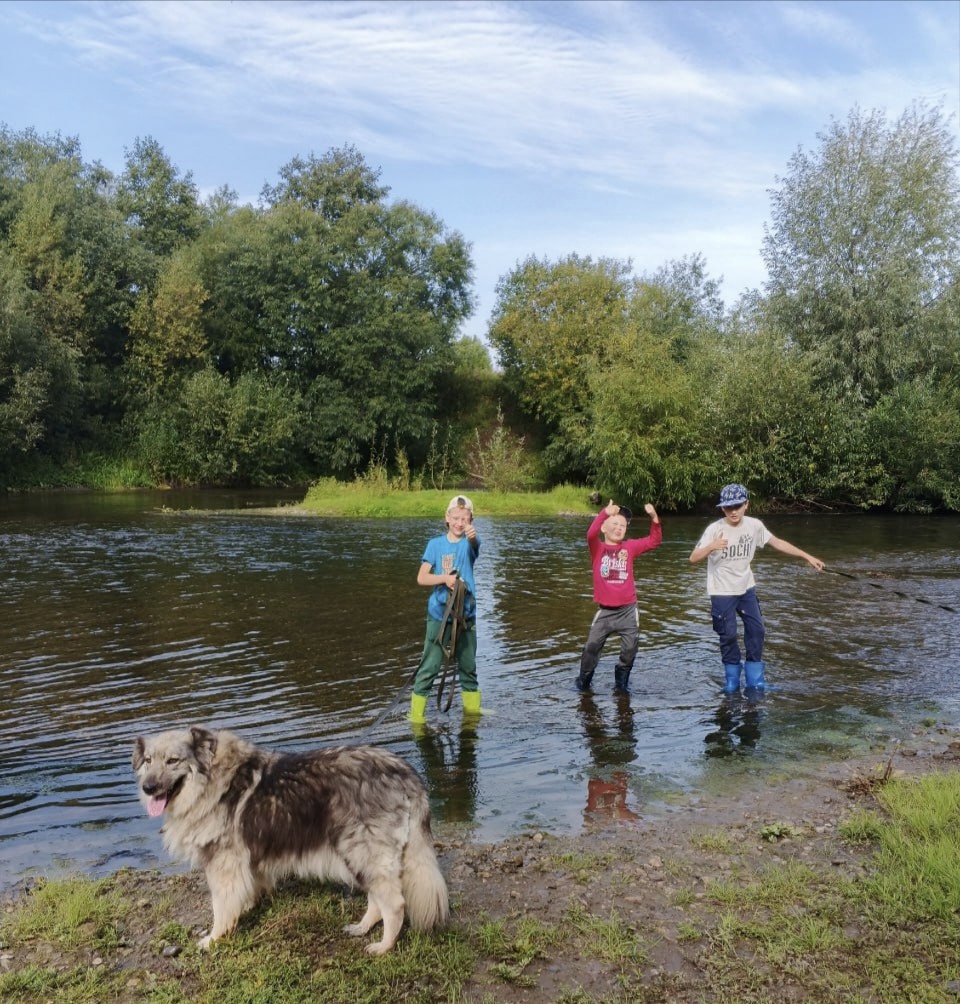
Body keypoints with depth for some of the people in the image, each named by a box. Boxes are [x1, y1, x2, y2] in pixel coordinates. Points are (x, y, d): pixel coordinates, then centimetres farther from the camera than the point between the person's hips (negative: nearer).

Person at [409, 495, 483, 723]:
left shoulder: (469, 543, -2)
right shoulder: (435, 544, -1)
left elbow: (474, 546, -28)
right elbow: (422, 578, -5)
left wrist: (472, 536, -51)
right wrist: (445, 578, -21)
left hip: (466, 614, 2)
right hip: (439, 614, -2)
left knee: (468, 666, 16)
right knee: (429, 667, -2)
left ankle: (472, 708, 32)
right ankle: (416, 714, 5)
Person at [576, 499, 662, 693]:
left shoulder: (629, 547, 4)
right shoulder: (598, 548, -3)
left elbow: (654, 540, 2)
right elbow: (591, 534, -24)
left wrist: (654, 518, -13)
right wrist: (605, 513, -35)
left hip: (627, 609, 2)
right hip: (605, 610, -2)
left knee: (629, 648, 2)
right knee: (592, 646, 0)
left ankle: (621, 682, 22)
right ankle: (583, 681, 19)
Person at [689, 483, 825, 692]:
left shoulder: (754, 525, -9)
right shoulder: (715, 529, -20)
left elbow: (777, 542, 5)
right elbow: (693, 559, -20)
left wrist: (807, 557, 5)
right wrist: (711, 547, -39)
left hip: (746, 588, 4)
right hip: (722, 591, -4)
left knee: (757, 630, 6)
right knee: (728, 636, 2)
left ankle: (754, 678, 21)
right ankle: (732, 678, 22)